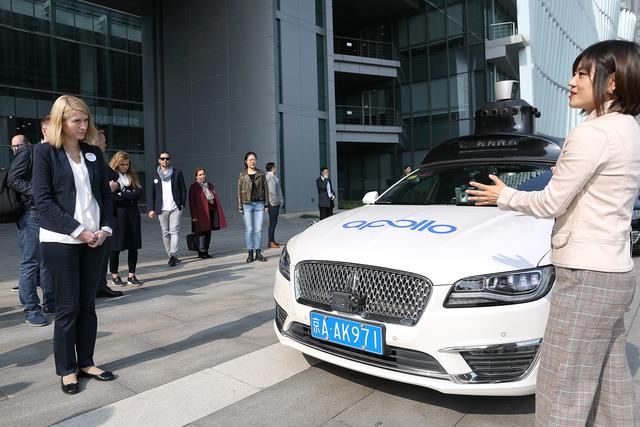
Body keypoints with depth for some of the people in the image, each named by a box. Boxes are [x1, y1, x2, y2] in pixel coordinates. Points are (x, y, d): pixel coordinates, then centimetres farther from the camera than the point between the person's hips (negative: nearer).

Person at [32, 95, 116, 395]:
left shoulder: (94, 153, 10)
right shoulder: (45, 152, -2)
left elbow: (105, 194, 11)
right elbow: (43, 199, -9)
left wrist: (105, 228, -4)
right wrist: (78, 231, -15)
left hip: (95, 238, 4)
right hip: (60, 241, -4)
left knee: (88, 304, 10)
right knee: (68, 307, 2)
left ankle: (86, 362, 22)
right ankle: (67, 370, 16)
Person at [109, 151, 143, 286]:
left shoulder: (132, 176, 12)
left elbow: (139, 192, 1)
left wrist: (123, 193, -7)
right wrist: (130, 196, -7)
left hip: (132, 214, 4)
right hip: (116, 215, -4)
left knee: (133, 246, 4)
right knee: (116, 246, 3)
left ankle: (131, 275, 12)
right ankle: (114, 276, 15)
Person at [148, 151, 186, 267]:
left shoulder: (177, 172, 7)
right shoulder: (155, 175, 10)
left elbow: (183, 189, 7)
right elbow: (152, 192, 10)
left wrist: (182, 204, -2)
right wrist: (152, 209, 4)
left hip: (175, 208, -2)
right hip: (161, 209, 2)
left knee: (174, 231, -9)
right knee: (165, 233, 4)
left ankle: (173, 255, -12)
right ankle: (171, 255, 12)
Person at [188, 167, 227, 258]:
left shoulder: (210, 185, 16)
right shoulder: (193, 187, -2)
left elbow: (215, 199, 17)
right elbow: (191, 202, -6)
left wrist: (217, 212, 10)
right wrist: (194, 216, -13)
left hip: (211, 212, 6)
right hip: (201, 213, -6)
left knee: (208, 232, 10)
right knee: (202, 233, -2)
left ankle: (206, 251, 19)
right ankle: (201, 253, 7)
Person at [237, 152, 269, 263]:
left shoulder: (261, 173, 7)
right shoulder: (242, 175, 3)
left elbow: (265, 189, 8)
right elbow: (239, 191, 3)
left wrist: (266, 204, 3)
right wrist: (240, 206, -2)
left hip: (259, 204, 1)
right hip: (247, 204, -1)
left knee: (259, 229, 1)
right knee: (249, 230, 1)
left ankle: (258, 253, 9)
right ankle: (250, 254, 8)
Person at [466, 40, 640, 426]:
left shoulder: (593, 134, -17)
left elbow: (550, 204, -14)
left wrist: (504, 196, 0)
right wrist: (569, 176, 20)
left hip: (586, 276, -10)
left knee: (561, 394, -2)